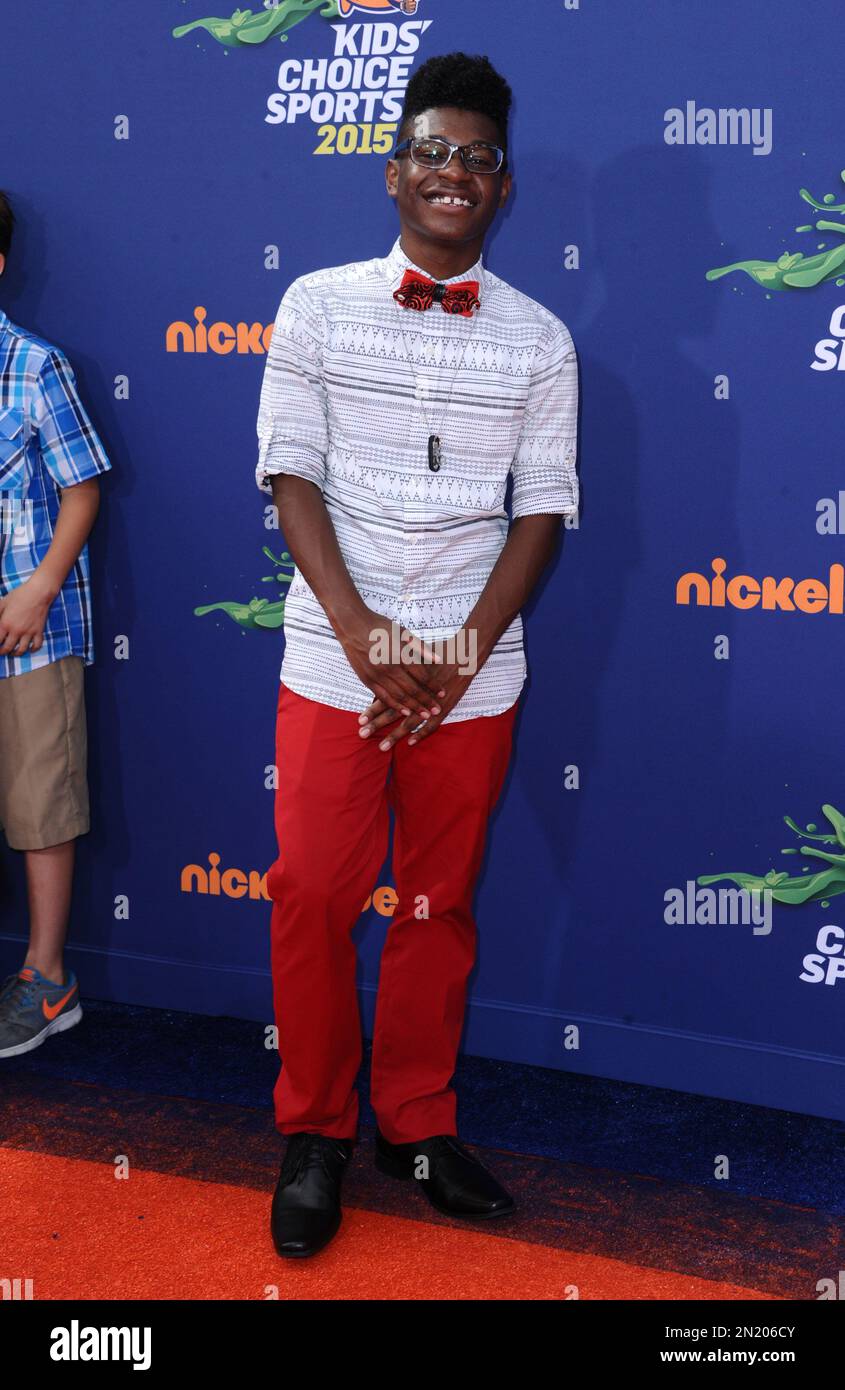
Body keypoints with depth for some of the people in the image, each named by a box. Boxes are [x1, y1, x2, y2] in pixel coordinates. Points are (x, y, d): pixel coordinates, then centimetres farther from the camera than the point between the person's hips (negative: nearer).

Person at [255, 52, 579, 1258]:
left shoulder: (539, 339, 4)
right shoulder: (319, 306, 2)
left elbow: (542, 508, 2)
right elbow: (292, 476, -3)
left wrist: (463, 652, -10)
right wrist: (365, 637, -13)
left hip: (474, 676, 1)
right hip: (333, 664, -1)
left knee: (441, 905, 10)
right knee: (313, 899, 2)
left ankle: (417, 1124, 26)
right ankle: (315, 1134, 20)